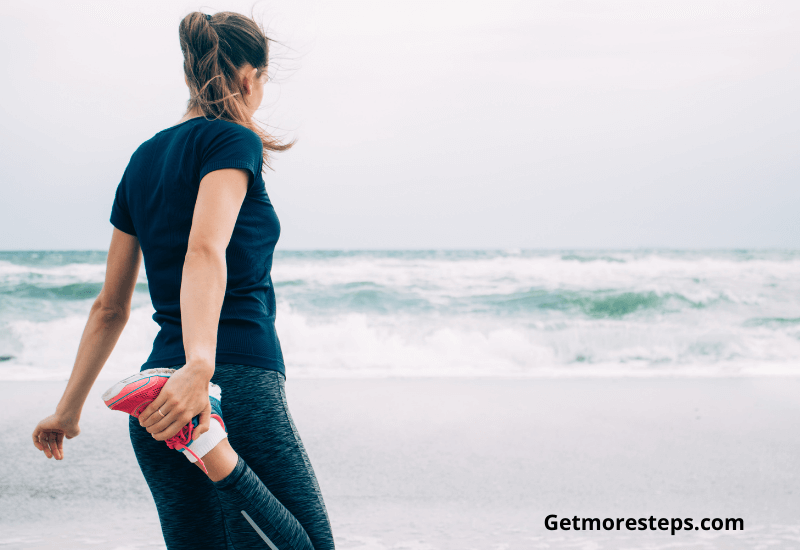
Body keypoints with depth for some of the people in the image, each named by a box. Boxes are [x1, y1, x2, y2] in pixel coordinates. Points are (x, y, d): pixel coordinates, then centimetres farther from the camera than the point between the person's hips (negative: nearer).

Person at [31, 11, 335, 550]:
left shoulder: (144, 159, 17)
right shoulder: (233, 140, -4)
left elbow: (110, 307, 19)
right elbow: (205, 251, -24)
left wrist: (70, 408, 23)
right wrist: (201, 363, -37)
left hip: (160, 395, 8)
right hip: (237, 382, -8)